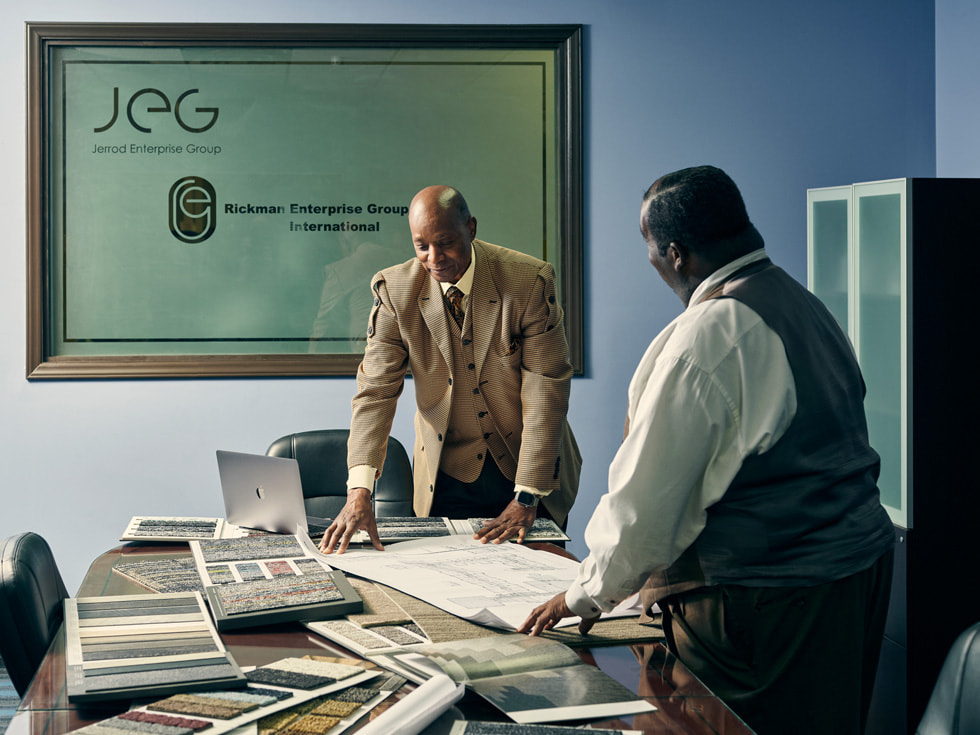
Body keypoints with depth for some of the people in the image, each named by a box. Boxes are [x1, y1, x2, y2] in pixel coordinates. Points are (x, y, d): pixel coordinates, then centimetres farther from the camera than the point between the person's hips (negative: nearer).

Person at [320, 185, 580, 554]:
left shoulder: (529, 281, -17)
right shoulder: (394, 290, -12)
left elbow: (545, 389, -17)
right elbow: (376, 390, -14)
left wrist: (527, 497, -21)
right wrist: (359, 492, -28)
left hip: (528, 469, 0)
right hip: (448, 473, 1)